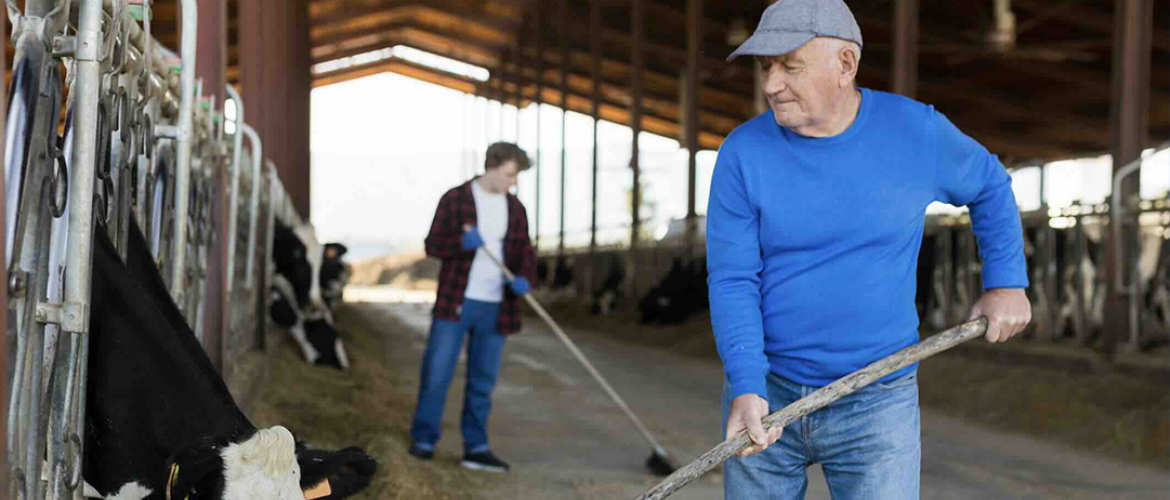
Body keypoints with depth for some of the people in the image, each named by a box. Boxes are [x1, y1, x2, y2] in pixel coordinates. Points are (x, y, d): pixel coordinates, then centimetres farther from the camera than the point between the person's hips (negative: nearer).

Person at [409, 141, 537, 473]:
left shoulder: (515, 208, 10)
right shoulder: (455, 199, -3)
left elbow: (524, 252, 10)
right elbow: (433, 245, -4)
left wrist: (524, 277, -12)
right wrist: (462, 243, -24)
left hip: (495, 307, 4)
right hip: (455, 302, -4)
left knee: (483, 380, 7)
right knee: (437, 372, -4)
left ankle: (475, 448, 13)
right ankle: (423, 439, 9)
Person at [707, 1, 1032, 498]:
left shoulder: (917, 131, -7)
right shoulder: (743, 153, -9)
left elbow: (989, 184, 13)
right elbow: (732, 282, -11)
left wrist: (1007, 283, 7)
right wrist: (746, 389, -24)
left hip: (877, 406, -1)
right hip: (767, 396, 1)